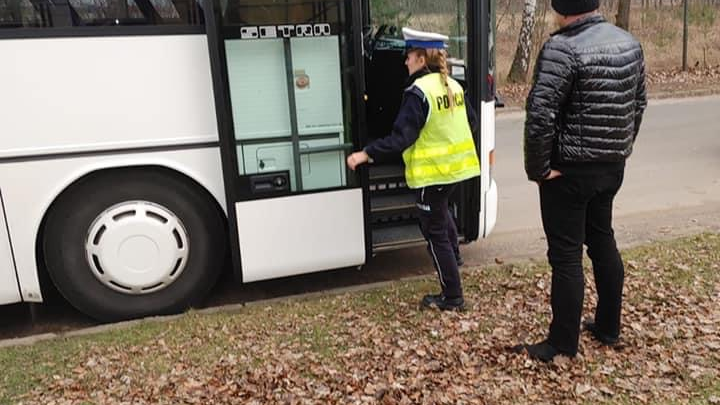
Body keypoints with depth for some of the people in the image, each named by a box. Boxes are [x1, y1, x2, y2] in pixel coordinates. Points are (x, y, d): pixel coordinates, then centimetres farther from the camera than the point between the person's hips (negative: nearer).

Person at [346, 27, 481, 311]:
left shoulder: (418, 92, -19)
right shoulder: (454, 86, 6)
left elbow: (401, 137, -24)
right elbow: (470, 123, 16)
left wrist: (366, 154, -20)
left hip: (432, 172, -8)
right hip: (455, 166, 9)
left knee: (435, 232, 3)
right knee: (440, 210, 35)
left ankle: (452, 297, 11)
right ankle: (453, 256, 45)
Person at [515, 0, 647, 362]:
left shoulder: (562, 48, -19)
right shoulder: (629, 43, 7)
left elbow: (539, 116, -25)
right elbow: (639, 103, 16)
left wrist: (538, 168, -14)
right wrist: (621, 148, 22)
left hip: (570, 170, -8)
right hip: (613, 166, 8)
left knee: (566, 255, 2)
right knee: (602, 240, 21)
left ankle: (563, 344, 14)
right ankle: (608, 326, 36)